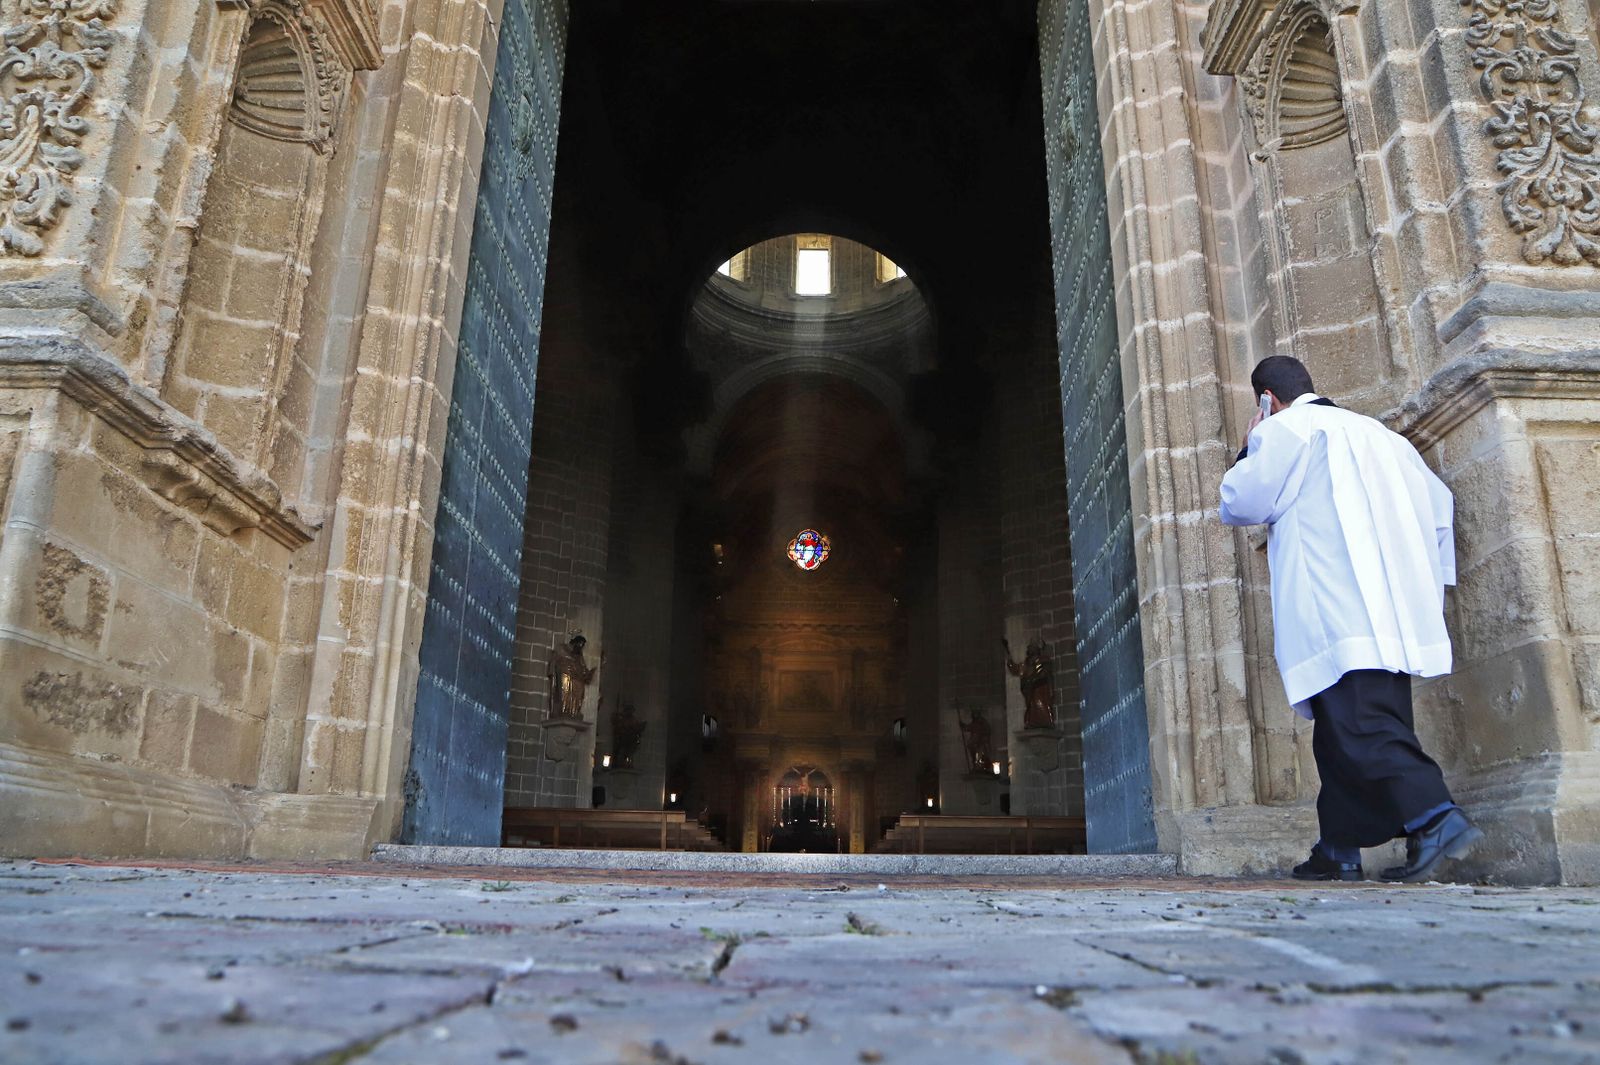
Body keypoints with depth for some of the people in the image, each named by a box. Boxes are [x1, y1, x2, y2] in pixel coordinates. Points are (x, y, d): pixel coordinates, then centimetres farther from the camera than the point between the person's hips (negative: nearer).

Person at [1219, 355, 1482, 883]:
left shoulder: (1284, 430, 0)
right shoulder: (1375, 432, 23)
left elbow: (1238, 505, 0)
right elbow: (1439, 503, 24)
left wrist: (1248, 452, 16)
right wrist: (1431, 584, 26)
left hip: (1338, 616, -8)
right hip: (1394, 614, 8)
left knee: (1358, 725, -13)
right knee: (1343, 730, 9)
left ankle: (1436, 819, -27)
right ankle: (1339, 849, 12)